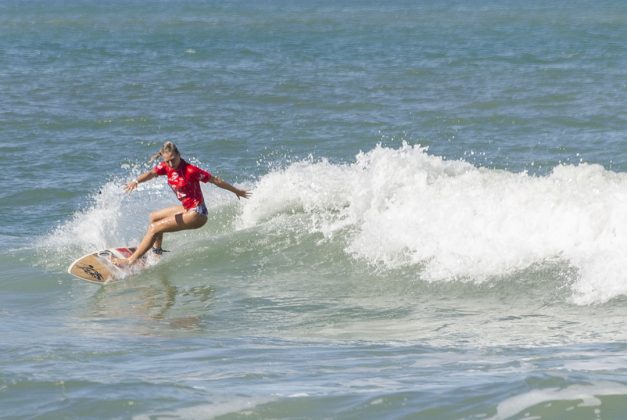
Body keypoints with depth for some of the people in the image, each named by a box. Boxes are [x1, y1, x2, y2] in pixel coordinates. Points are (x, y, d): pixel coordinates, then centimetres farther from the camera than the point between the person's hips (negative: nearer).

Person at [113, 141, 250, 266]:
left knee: (154, 228, -12)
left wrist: (236, 191, 1)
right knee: (154, 217, 23)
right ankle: (157, 251, 35)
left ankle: (132, 260, -10)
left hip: (197, 214, -8)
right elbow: (151, 173, -18)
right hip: (186, 209, 8)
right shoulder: (166, 167, 0)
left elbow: (215, 180, -10)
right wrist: (136, 181, -41)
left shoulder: (190, 170, -20)